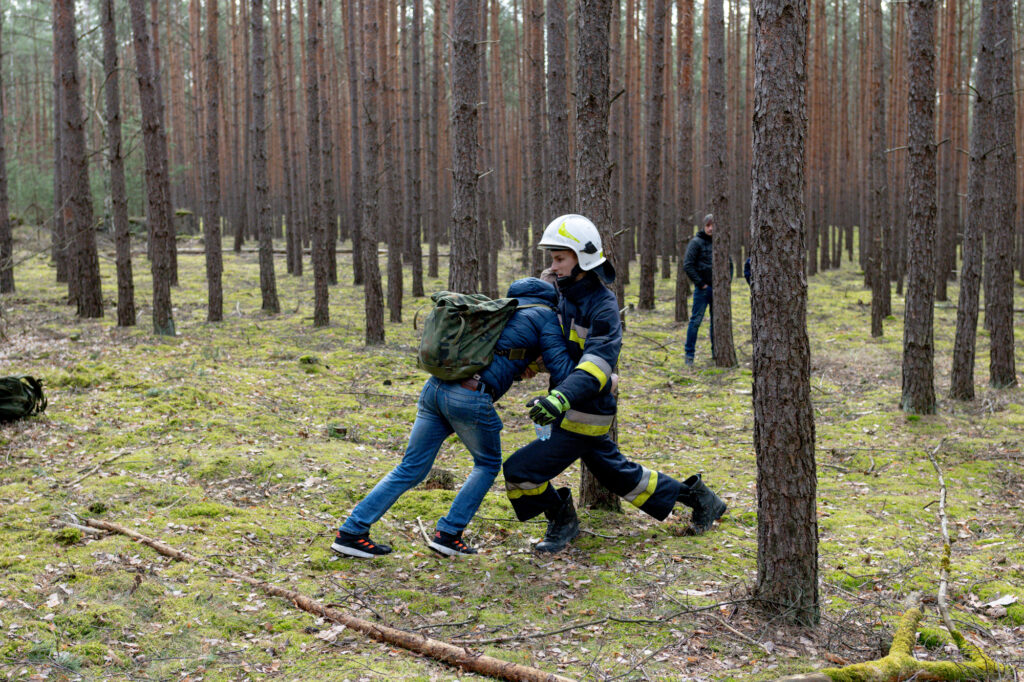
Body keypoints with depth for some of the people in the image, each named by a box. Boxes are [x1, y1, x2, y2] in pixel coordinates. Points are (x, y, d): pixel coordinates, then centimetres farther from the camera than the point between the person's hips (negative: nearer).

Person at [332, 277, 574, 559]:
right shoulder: (546, 316, 8)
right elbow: (561, 369, 0)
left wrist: (523, 367, 32)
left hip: (436, 386, 6)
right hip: (470, 397, -6)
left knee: (411, 469, 13)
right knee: (488, 464, 20)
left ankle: (351, 532, 9)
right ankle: (448, 533, 12)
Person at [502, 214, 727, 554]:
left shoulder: (603, 307, -20)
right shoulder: (567, 295, 7)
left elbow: (595, 365, -34)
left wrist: (560, 398, -50)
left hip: (585, 416, -9)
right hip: (573, 412, 9)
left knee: (520, 471, -9)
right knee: (618, 473, 22)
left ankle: (562, 522, 13)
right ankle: (695, 495, 34)